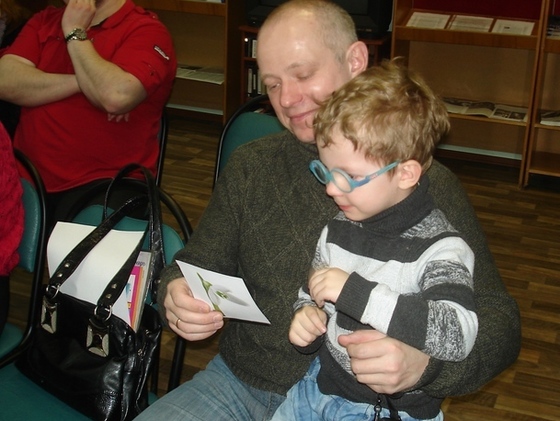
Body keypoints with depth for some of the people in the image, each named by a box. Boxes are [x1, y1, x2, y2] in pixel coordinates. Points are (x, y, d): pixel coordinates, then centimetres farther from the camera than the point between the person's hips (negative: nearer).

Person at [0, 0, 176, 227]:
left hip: (103, 183, -4)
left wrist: (75, 33, -8)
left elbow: (116, 96, -22)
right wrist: (83, 82, -12)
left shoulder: (146, 30, -3)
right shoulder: (44, 20, 15)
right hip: (27, 176, 5)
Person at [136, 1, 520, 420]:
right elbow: (195, 266, 9)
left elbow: (498, 319, -11)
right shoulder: (249, 167, 3)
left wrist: (423, 362, -32)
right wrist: (176, 295, -16)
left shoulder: (428, 186, -11)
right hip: (237, 382, 1)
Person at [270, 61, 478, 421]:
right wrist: (307, 317, -8)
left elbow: (458, 335, -33)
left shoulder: (441, 249, -17)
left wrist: (355, 292, -34)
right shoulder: (337, 231, 2)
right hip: (320, 387, 6)